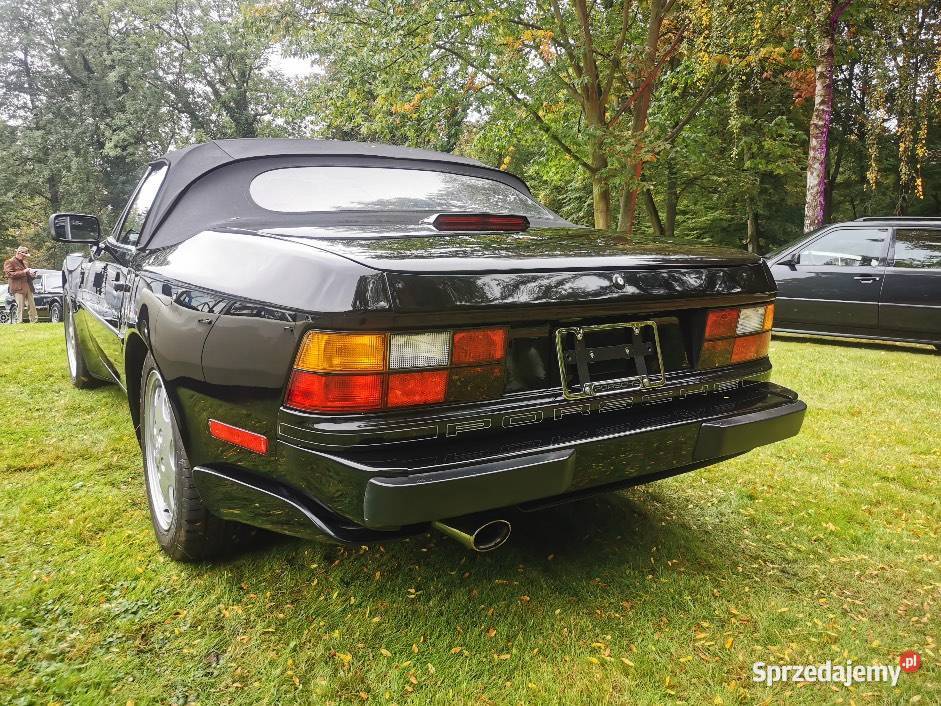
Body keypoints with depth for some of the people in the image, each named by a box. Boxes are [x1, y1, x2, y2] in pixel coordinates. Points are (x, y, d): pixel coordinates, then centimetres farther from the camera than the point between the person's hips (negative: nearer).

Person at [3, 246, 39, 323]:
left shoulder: (24, 263, 23)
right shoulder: (9, 262, 1)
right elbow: (10, 274, -11)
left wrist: (32, 275, 8)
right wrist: (23, 272, -16)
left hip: (28, 287, 7)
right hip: (18, 288, -7)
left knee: (32, 305, 2)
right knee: (20, 306, -11)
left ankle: (34, 321, 5)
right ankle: (19, 322, -8)